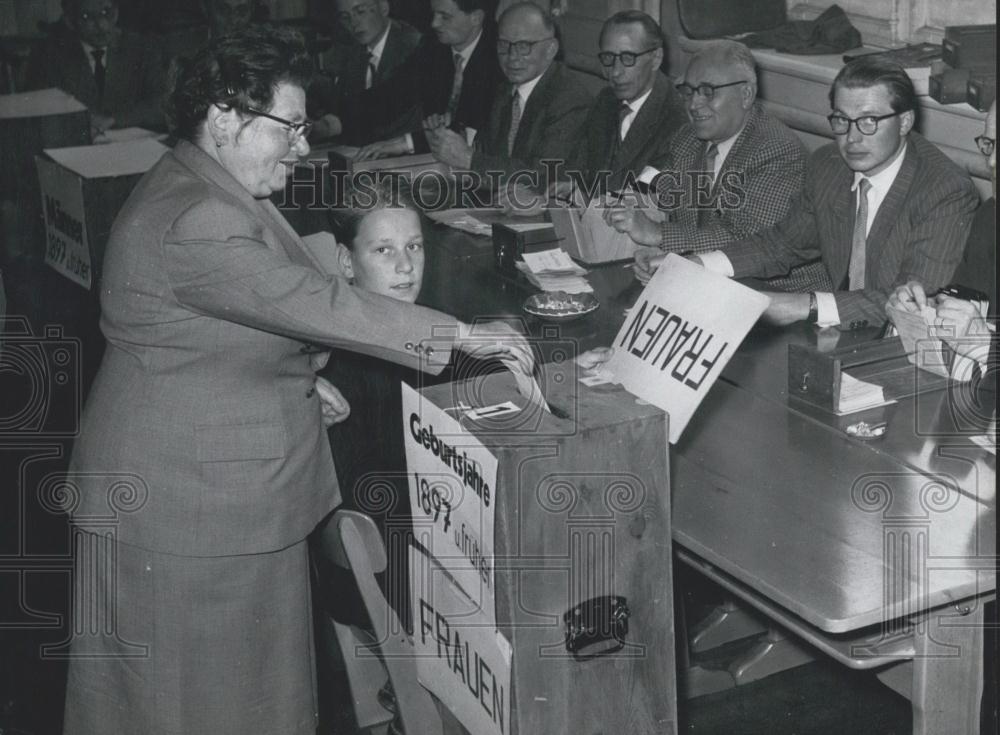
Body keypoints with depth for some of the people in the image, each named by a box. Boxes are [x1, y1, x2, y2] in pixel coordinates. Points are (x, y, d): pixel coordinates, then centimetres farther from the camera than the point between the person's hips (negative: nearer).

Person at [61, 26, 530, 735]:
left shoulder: (220, 191, 9)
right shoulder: (188, 223, -26)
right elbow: (314, 301, -31)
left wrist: (300, 378, 8)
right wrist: (463, 335, -27)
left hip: (230, 482, 10)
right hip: (189, 499, -10)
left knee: (248, 662, 19)